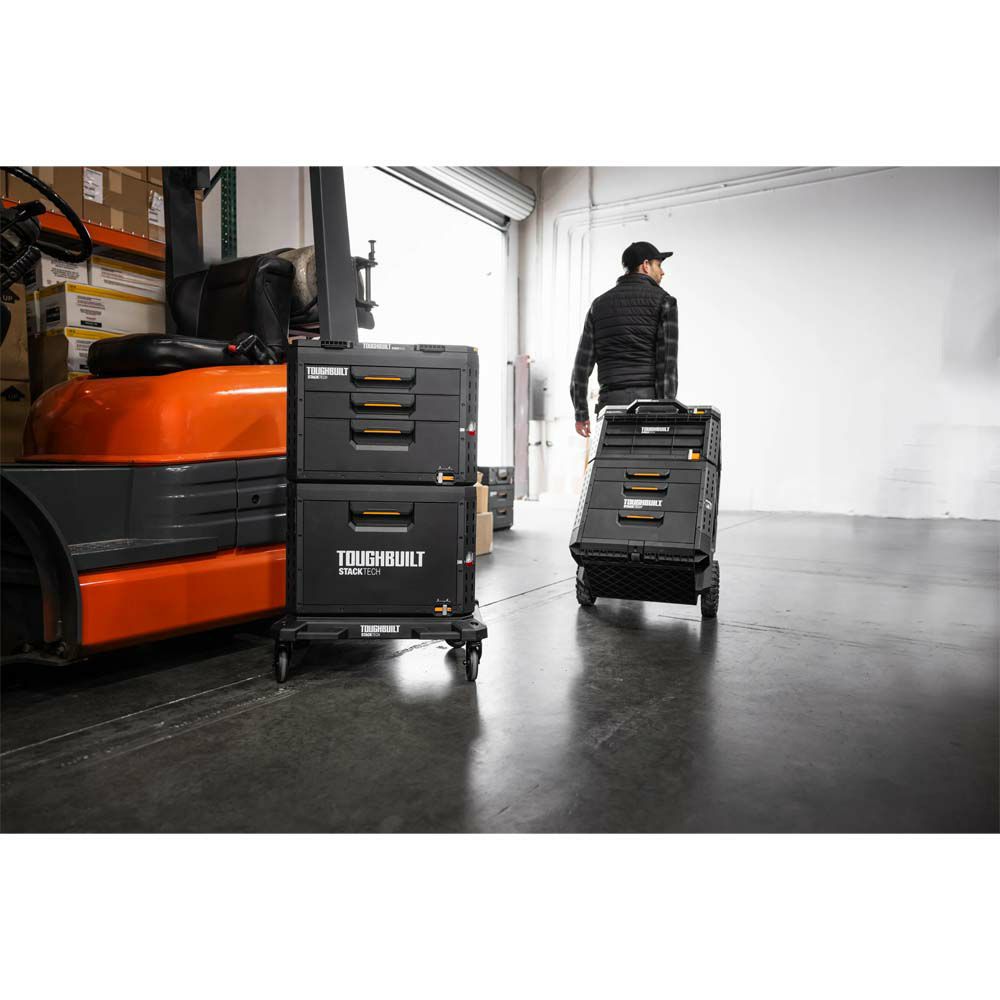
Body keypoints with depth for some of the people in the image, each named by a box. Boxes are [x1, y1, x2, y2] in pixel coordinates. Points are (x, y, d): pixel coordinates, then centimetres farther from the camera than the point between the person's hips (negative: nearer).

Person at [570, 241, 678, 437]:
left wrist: (581, 413, 16)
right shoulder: (663, 300, 5)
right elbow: (667, 361, -6)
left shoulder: (600, 303, 17)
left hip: (611, 400, 3)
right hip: (649, 399, -3)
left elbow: (583, 361, 12)